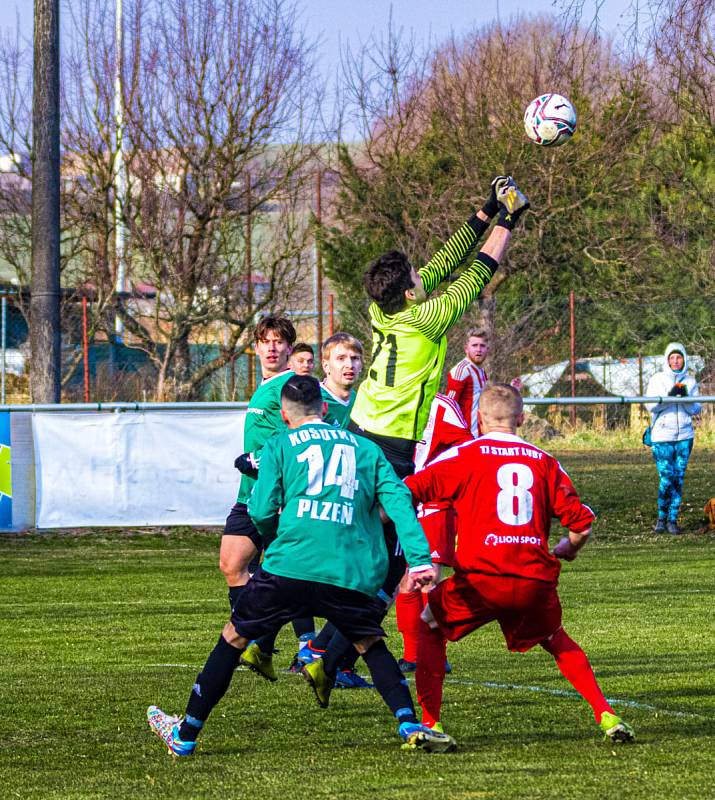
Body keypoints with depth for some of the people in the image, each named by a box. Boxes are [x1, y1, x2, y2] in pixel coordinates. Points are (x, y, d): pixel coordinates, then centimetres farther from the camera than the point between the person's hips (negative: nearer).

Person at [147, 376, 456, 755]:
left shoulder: (279, 446, 11)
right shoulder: (365, 448, 19)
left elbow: (262, 510, 3)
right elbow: (398, 500, 7)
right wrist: (420, 559, 0)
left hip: (290, 567, -2)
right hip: (350, 574, 2)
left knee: (233, 637, 14)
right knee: (372, 645, 21)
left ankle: (185, 734, 19)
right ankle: (410, 726, 3)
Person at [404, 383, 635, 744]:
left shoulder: (464, 455, 4)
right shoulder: (543, 461, 13)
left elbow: (405, 494, -3)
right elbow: (582, 522, 11)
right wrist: (566, 550, 33)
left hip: (481, 578, -3)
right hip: (535, 579, 3)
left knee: (429, 627, 20)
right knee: (555, 639, 30)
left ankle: (429, 722, 7)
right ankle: (605, 714, 18)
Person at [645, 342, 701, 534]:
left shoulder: (690, 381, 9)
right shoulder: (657, 379, 2)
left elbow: (696, 410, 6)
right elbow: (650, 405, -8)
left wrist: (686, 398, -13)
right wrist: (669, 396, -21)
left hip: (684, 436, 3)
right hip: (662, 436, -3)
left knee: (678, 479, 2)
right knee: (666, 479, -8)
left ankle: (673, 519, 9)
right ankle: (662, 517, 10)